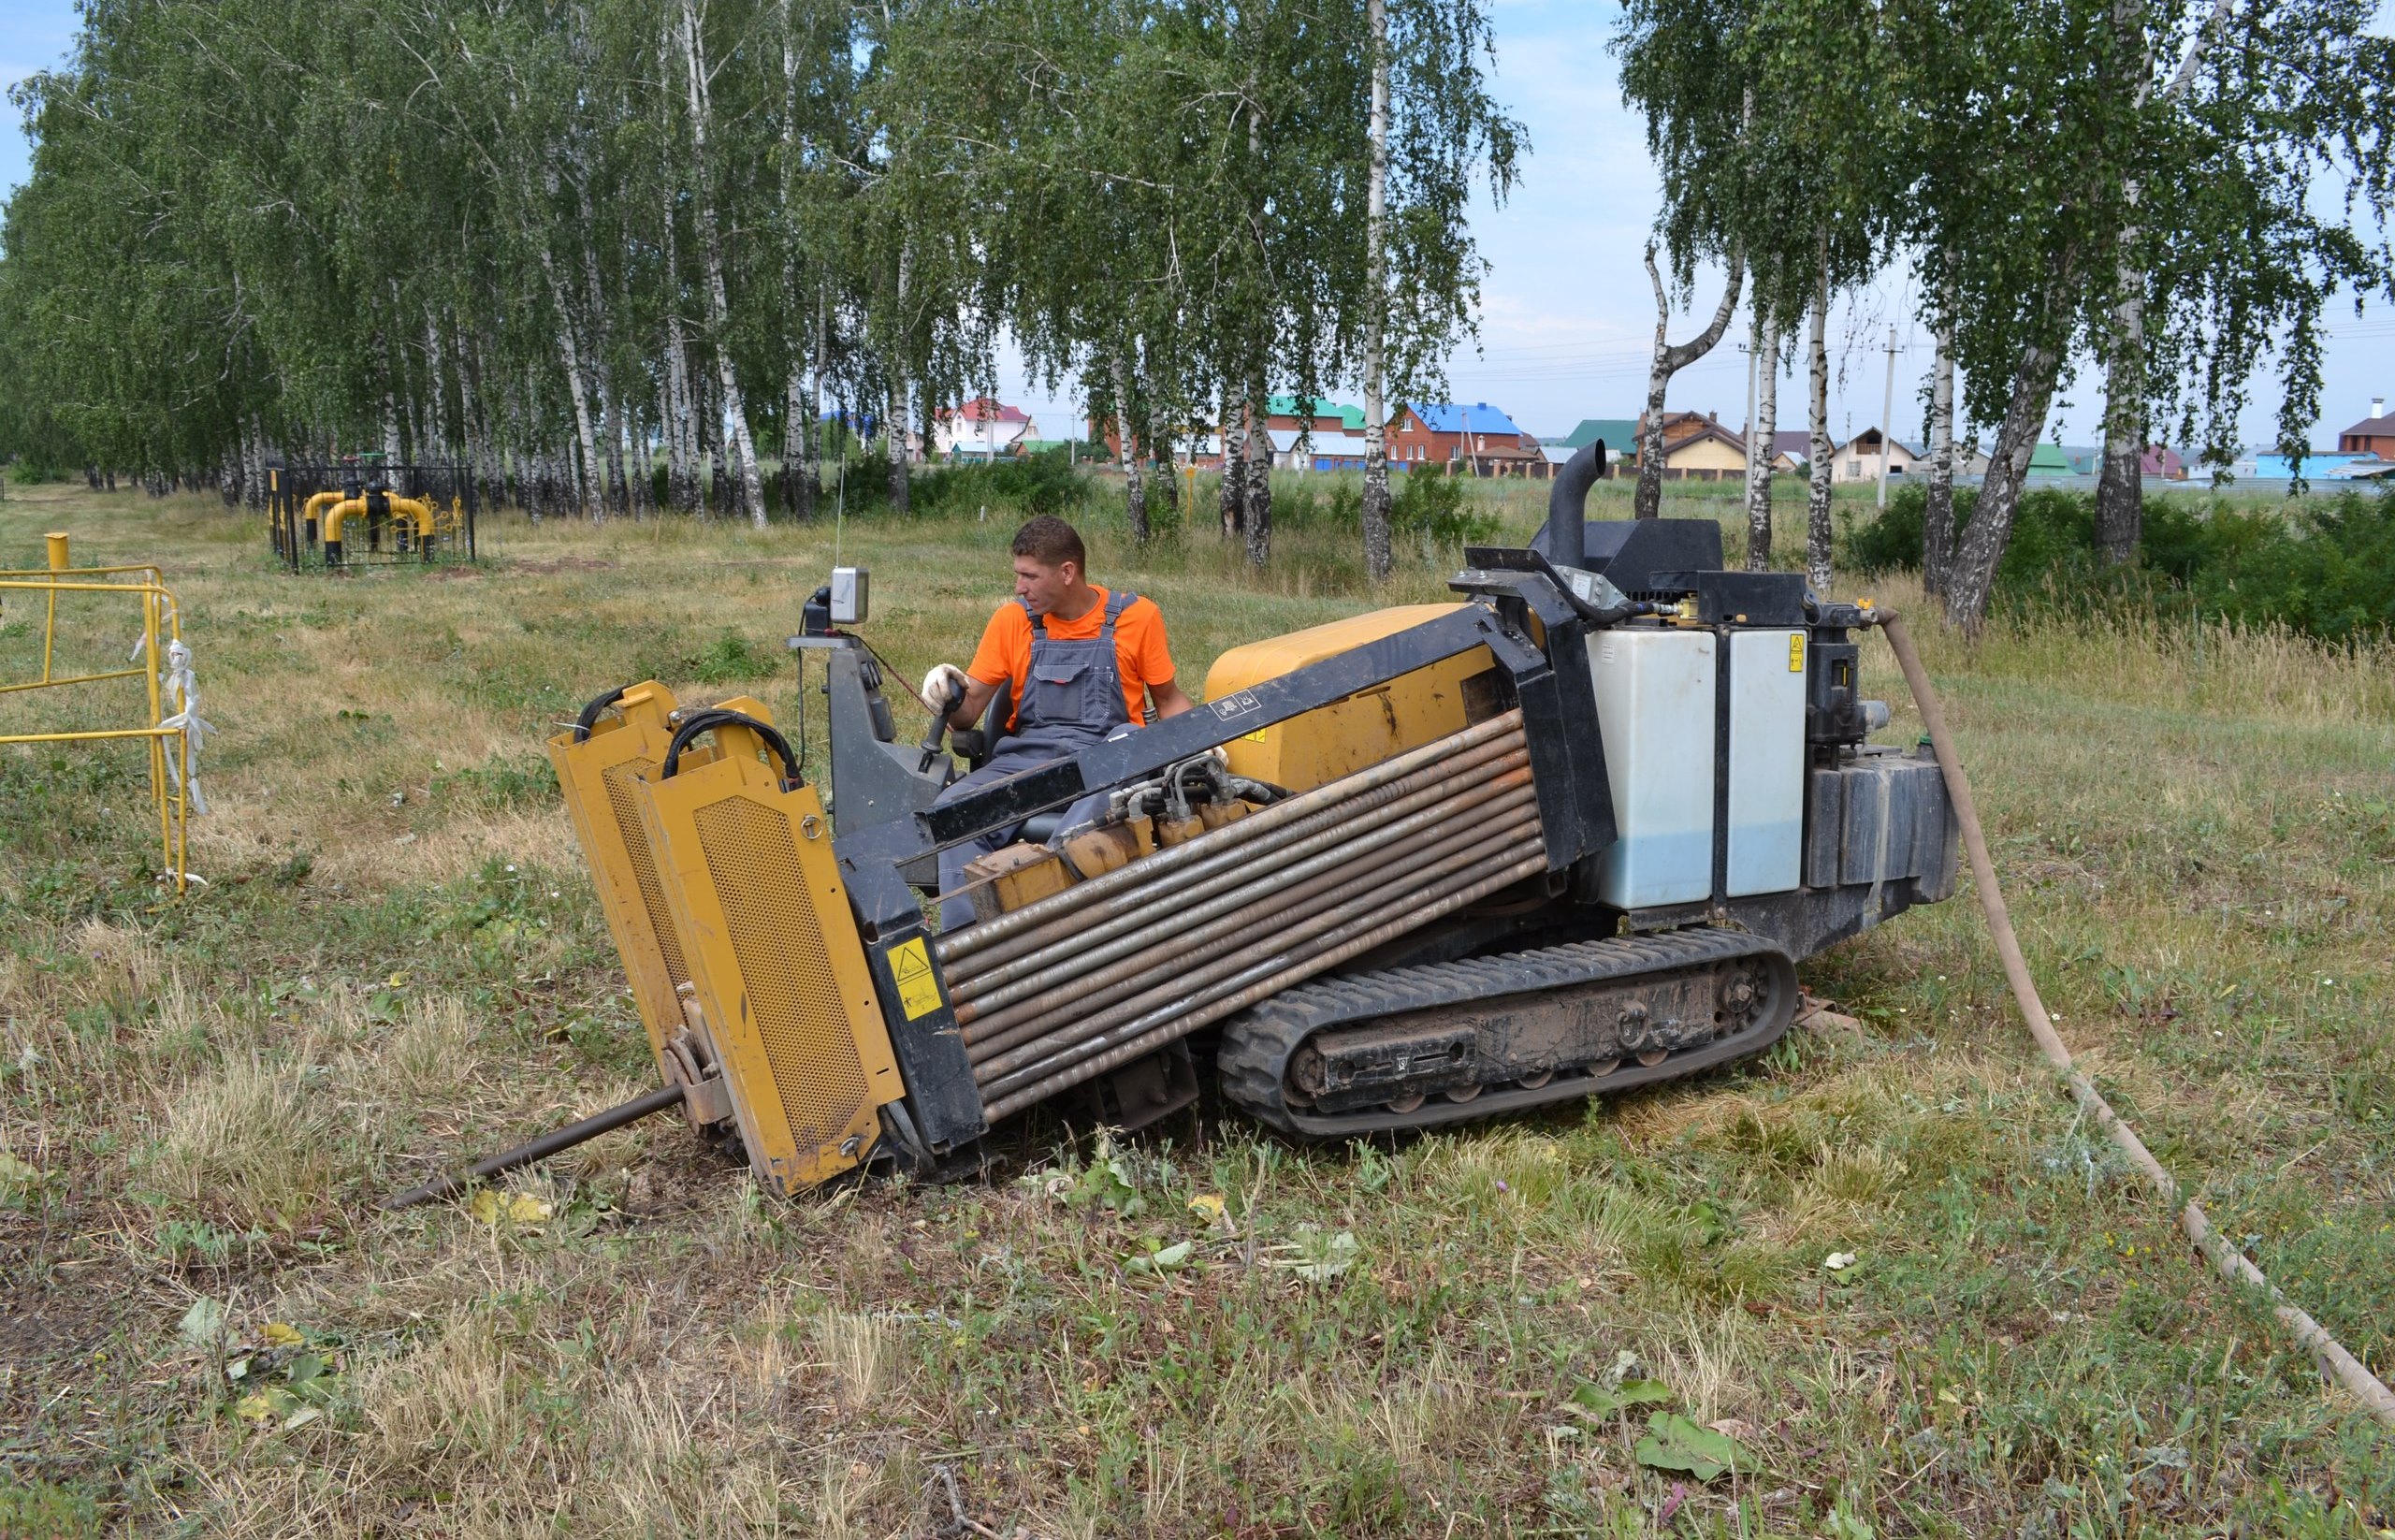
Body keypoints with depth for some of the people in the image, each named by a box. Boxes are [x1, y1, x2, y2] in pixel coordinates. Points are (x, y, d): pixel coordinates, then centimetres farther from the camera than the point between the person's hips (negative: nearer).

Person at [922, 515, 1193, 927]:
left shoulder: (1136, 616, 6)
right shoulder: (1012, 620, 11)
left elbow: (1168, 701, 14)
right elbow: (968, 714, 12)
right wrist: (951, 696, -12)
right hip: (1027, 755, 2)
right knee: (956, 807, -28)